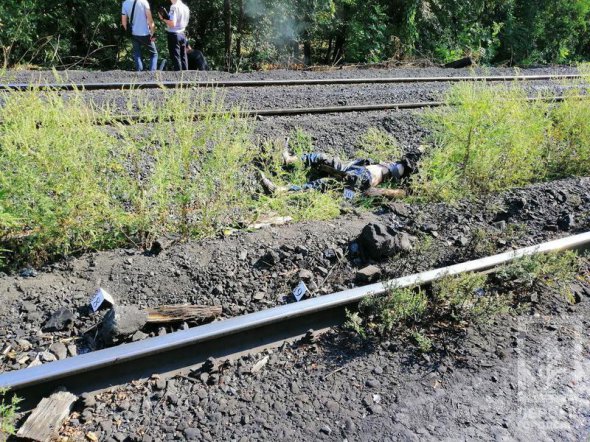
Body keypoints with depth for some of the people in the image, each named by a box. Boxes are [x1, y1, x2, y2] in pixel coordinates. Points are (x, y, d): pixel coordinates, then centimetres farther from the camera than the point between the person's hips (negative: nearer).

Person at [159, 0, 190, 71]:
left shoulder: (174, 7, -15)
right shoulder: (185, 7, 8)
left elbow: (172, 23, -22)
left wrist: (163, 19, -8)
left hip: (174, 34, -7)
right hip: (182, 34, 7)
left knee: (175, 58, -2)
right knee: (183, 57, 12)